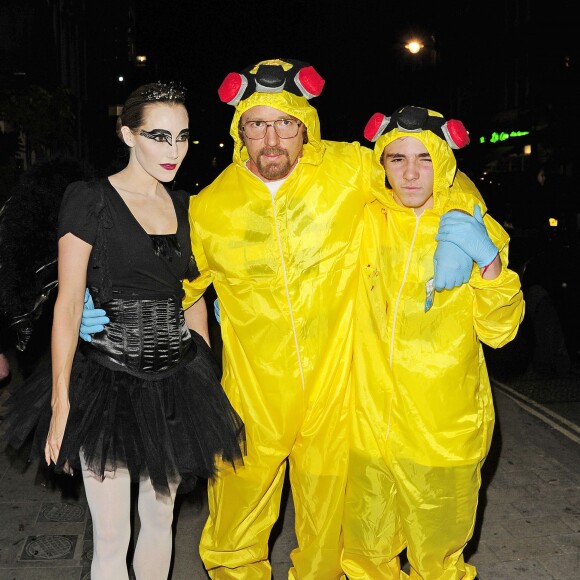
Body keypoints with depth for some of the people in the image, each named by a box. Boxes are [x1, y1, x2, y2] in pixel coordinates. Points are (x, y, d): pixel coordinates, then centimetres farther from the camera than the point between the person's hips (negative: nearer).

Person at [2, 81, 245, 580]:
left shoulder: (184, 206, 9)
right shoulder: (89, 200, -8)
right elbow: (69, 304, -10)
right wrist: (61, 402, -13)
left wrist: (206, 380, 11)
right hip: (109, 381, -5)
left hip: (177, 379, 5)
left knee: (160, 518, 17)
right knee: (112, 535, 2)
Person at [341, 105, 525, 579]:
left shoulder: (474, 226, -3)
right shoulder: (365, 219, -1)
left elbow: (499, 331, -6)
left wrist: (489, 261, -21)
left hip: (445, 428, -1)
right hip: (368, 419, 2)